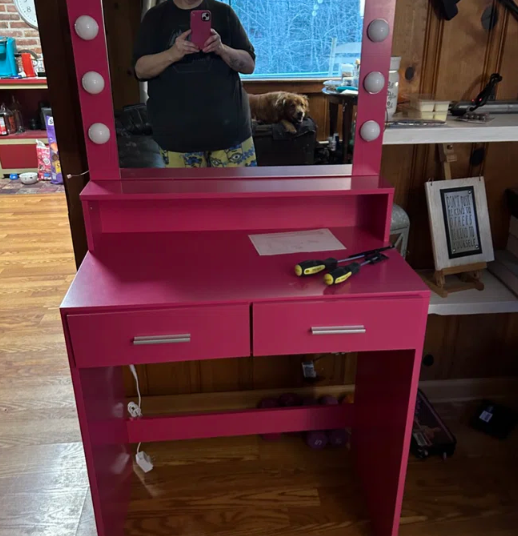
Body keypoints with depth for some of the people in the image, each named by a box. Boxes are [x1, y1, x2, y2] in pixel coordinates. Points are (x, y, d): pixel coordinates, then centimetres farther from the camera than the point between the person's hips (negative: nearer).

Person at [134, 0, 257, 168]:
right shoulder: (156, 16, 7)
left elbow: (249, 64, 3)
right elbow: (141, 69, 0)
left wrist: (222, 49, -17)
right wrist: (172, 53, -19)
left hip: (228, 124, 0)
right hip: (179, 130, 0)